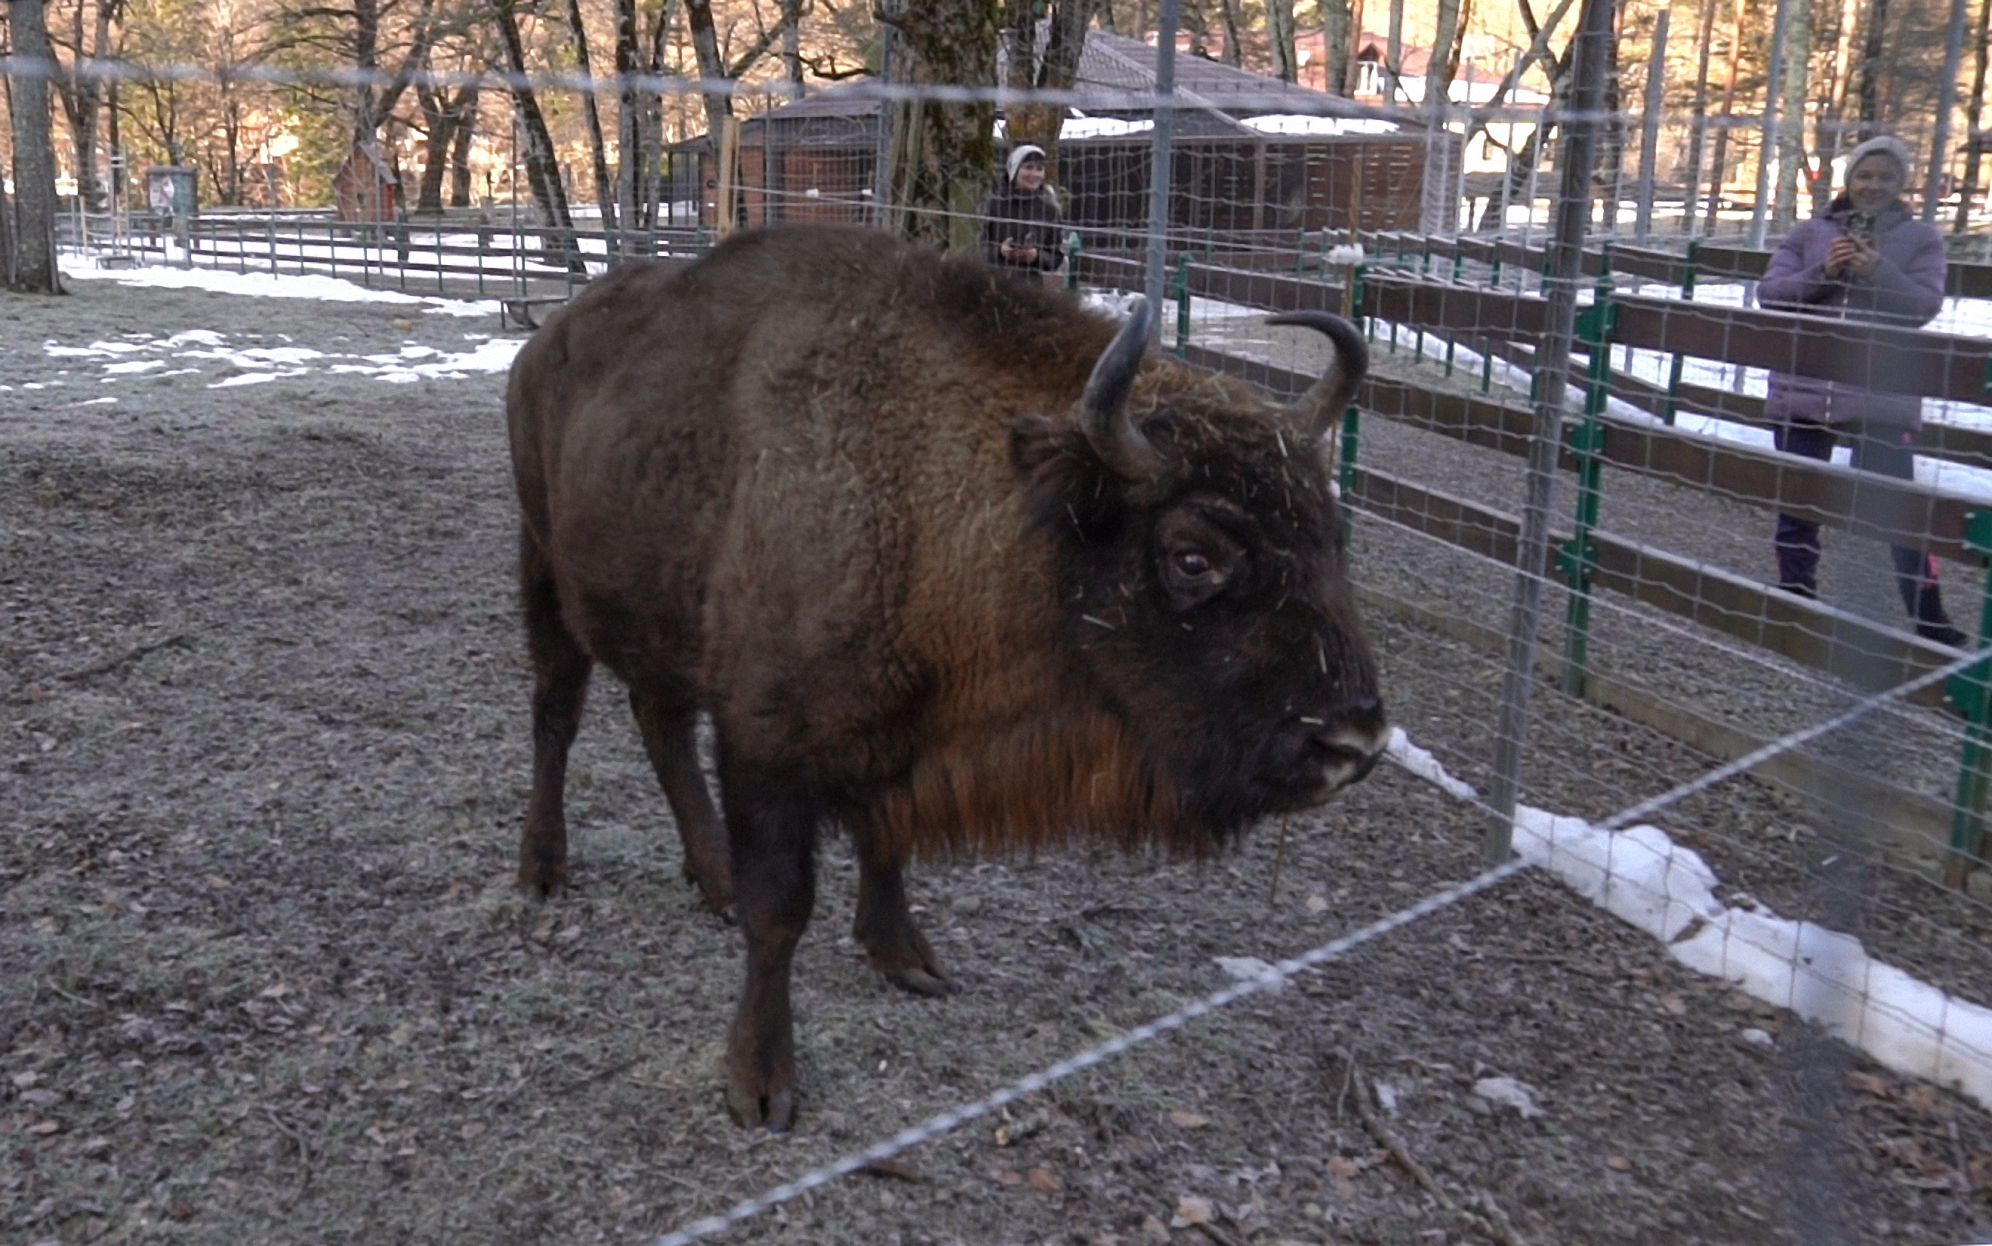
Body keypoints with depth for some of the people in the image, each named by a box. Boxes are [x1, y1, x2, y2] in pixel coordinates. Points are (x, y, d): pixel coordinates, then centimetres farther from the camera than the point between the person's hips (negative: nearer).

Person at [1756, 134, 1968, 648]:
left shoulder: (1920, 239, 5)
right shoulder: (1810, 234, 9)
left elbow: (1925, 304, -5)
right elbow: (1768, 293, 1)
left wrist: (1878, 271, -19)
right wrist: (1822, 272, -13)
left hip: (1881, 397, -2)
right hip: (1802, 390, 2)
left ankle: (1928, 616, 4)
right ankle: (1796, 596, 23)